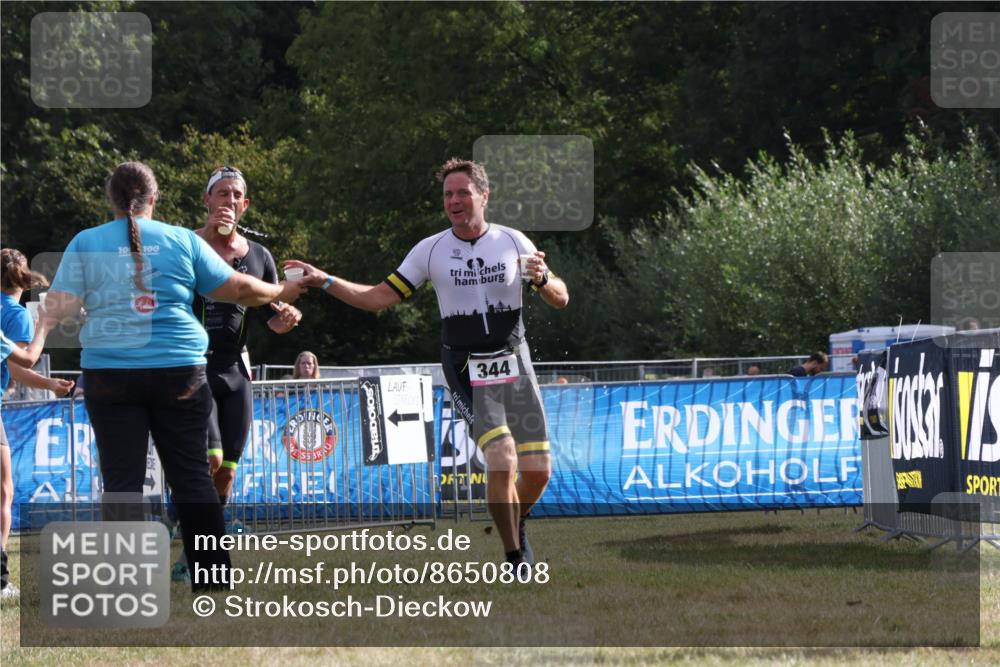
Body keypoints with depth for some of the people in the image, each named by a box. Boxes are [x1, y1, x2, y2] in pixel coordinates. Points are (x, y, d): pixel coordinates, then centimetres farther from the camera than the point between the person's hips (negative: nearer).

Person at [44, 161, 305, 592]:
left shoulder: (86, 244, 2)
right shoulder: (182, 240, 3)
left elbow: (59, 307, -4)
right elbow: (237, 289, 6)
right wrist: (281, 293, 23)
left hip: (110, 374, -1)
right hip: (179, 371, 1)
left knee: (123, 480, 2)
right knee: (192, 476, 8)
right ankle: (213, 577, 10)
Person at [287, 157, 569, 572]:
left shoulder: (513, 242, 2)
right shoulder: (431, 250, 1)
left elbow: (560, 299, 5)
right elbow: (380, 297, 3)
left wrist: (542, 280, -17)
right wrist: (325, 282, -7)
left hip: (514, 366, 2)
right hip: (467, 373, -2)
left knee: (538, 472, -1)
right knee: (502, 461, -21)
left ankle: (516, 526, 31)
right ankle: (516, 559, -8)